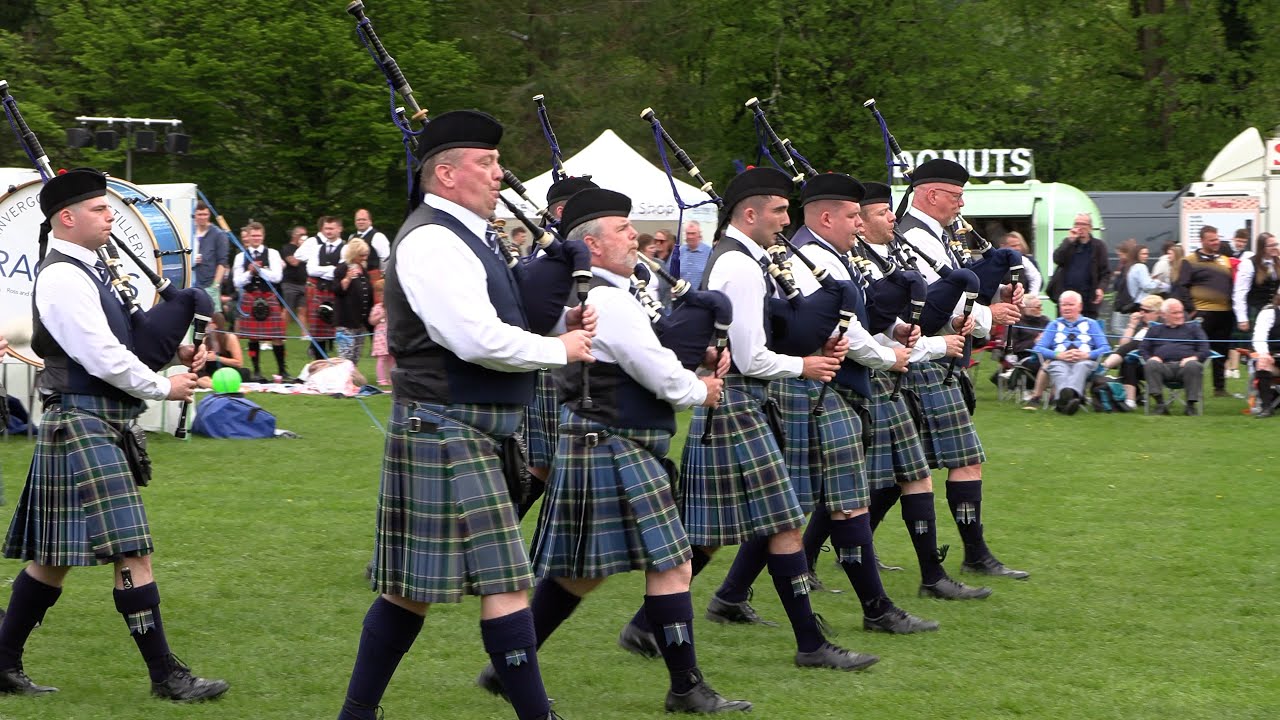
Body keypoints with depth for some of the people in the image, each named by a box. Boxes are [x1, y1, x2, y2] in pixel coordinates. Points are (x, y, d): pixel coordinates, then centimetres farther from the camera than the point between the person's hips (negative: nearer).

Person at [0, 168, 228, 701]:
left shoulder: (88, 271, 17)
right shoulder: (62, 278, -15)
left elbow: (116, 339, 24)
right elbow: (103, 358, -19)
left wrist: (174, 352, 8)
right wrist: (164, 388, -8)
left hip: (99, 426, 11)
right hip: (83, 423, -11)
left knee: (54, 555, 14)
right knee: (132, 554, -9)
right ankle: (166, 676, -6)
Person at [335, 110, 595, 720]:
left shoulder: (466, 239, 19)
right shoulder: (432, 242, -15)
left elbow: (496, 329, 22)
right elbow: (479, 340, -24)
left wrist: (563, 323, 4)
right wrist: (561, 349, -11)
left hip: (463, 435, 10)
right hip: (449, 434, -10)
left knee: (412, 586, 12)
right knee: (505, 581, -9)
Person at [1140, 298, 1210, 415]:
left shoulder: (1193, 328, 28)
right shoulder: (1154, 330, 30)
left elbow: (1204, 350, 14)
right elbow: (1142, 349, 19)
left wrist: (1194, 358, -8)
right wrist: (1150, 358, -5)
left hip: (1185, 364, -1)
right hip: (1163, 365, 1)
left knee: (1193, 365, -36)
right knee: (1151, 365, -33)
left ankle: (1191, 404, -31)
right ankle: (1159, 404, -34)